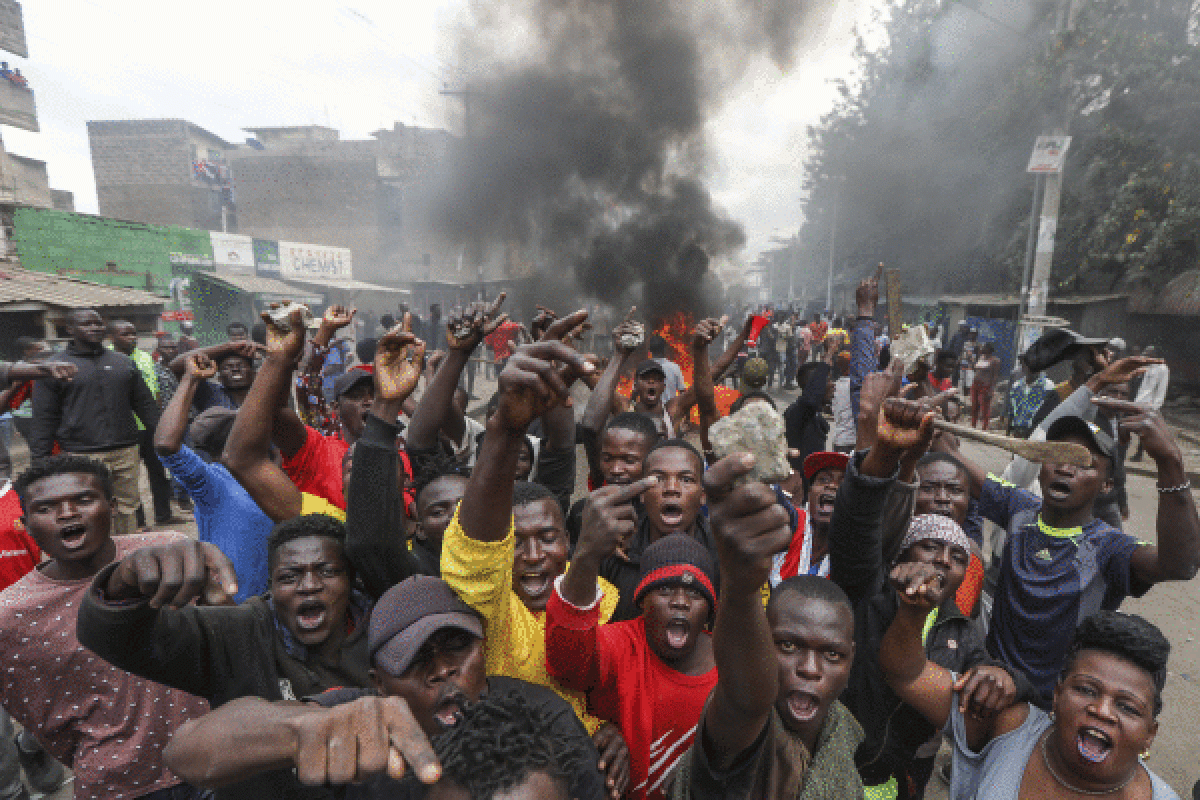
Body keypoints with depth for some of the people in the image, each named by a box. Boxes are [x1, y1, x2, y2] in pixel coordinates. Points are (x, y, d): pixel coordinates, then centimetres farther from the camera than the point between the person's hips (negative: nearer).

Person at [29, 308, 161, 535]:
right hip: (81, 457, -3)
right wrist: (40, 461, 0)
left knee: (128, 509, 7)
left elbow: (145, 404, 17)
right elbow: (44, 419, 4)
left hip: (126, 452, 3)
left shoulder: (123, 362, 14)